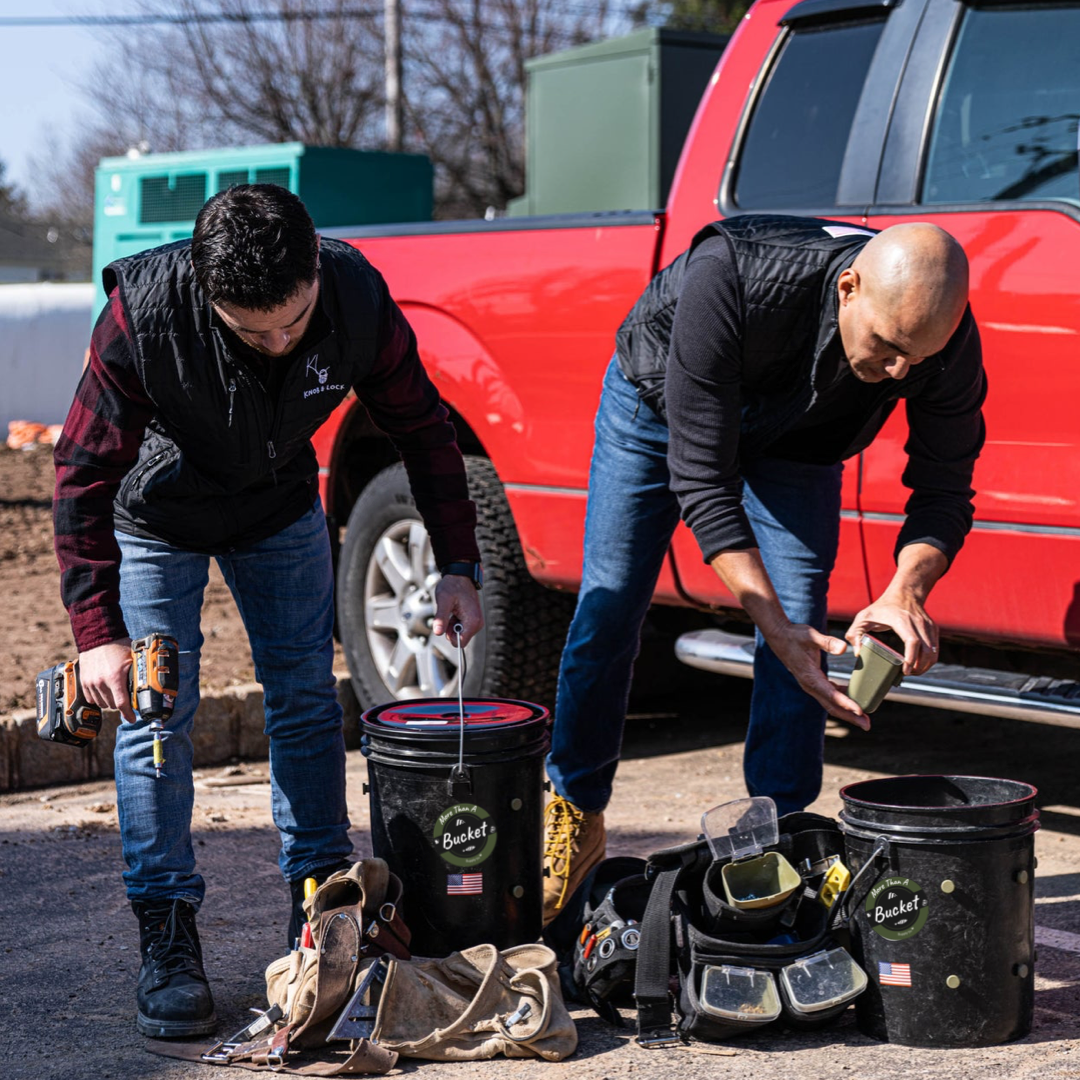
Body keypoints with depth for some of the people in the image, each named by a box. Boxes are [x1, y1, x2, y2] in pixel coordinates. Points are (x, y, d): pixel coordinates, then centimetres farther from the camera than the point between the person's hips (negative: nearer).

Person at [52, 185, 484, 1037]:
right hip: (157, 512, -2)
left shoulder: (358, 298, -29)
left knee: (307, 698, 4)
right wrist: (97, 630, -31)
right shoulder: (143, 315, -37)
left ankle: (320, 908, 16)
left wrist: (459, 566, -16)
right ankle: (168, 941, 3)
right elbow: (85, 472, -27)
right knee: (153, 714, -5)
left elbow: (424, 430, -13)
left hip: (280, 507, 3)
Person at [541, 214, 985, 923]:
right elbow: (700, 477, -40)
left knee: (801, 634, -10)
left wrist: (907, 591, -42)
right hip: (658, 405, -2)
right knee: (608, 611, -5)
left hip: (796, 436, 2)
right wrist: (773, 624, -46)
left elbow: (943, 488, -21)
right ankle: (574, 821, 13)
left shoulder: (947, 336, -33)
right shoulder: (728, 278, -45)